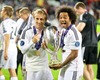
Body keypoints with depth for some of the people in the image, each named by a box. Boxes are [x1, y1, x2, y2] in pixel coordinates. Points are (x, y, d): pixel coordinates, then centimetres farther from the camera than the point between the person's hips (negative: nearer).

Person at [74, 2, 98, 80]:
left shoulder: (84, 15, -6)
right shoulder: (92, 17, 20)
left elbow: (80, 28, -19)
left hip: (86, 44, -8)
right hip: (94, 44, 8)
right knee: (89, 67, 10)